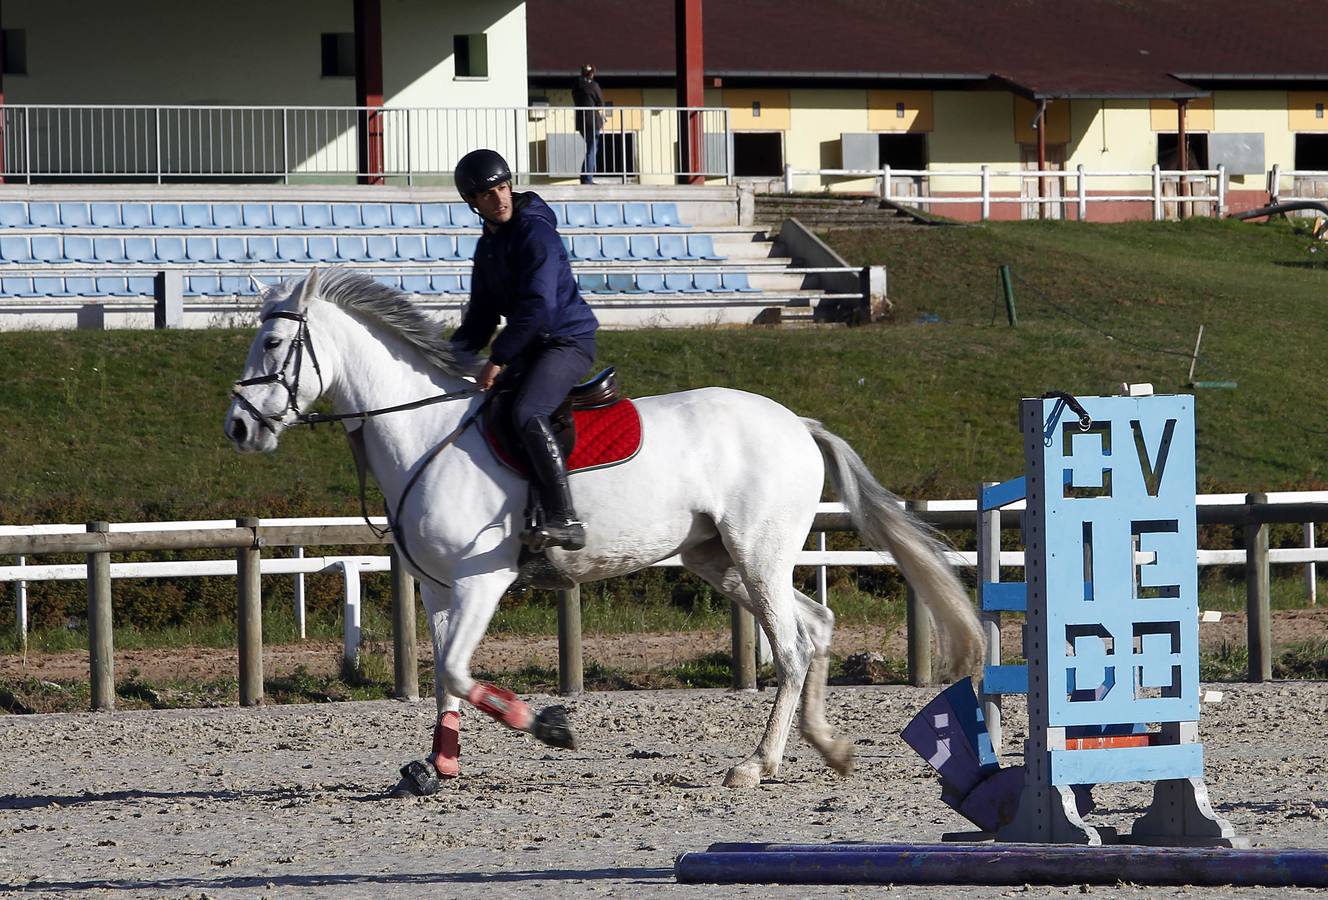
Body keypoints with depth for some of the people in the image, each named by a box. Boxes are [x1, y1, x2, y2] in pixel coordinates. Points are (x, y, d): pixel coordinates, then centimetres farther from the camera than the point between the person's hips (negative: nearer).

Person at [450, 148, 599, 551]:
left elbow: (537, 306, -21)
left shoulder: (535, 232, -14)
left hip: (568, 340, -10)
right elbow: (483, 314, 21)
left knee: (527, 414, -31)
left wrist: (498, 359, -19)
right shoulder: (489, 245, 15)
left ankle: (564, 519, -39)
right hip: (531, 348, 10)